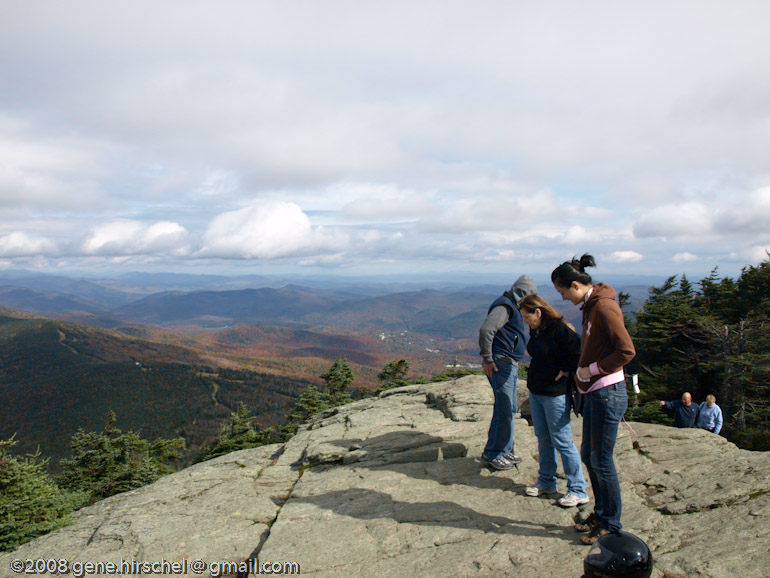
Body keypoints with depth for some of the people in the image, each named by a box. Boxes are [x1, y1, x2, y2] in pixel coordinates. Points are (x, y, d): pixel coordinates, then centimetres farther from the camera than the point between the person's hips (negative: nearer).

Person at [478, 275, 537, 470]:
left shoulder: (512, 307, 20)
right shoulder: (504, 306, -13)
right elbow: (486, 330, -26)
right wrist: (487, 359, -23)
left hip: (510, 365, 10)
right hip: (500, 364, -10)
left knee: (510, 408, 14)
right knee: (504, 409, -8)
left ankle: (504, 450, 24)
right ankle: (492, 454, 1)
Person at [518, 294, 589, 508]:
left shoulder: (560, 330, -19)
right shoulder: (536, 331, 7)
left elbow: (579, 354, -21)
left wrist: (565, 372, -15)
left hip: (555, 395, -9)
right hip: (536, 392, 9)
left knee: (562, 442, -1)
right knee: (543, 439, 17)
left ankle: (578, 491, 10)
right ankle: (546, 482, 31)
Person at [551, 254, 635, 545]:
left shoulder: (604, 307, -18)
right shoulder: (590, 306, 12)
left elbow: (627, 351, -22)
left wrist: (592, 369, -15)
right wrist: (580, 371, 8)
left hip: (607, 394, -10)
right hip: (594, 393, 10)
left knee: (602, 461, 2)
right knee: (588, 456, 17)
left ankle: (611, 523, 19)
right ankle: (600, 512, 33)